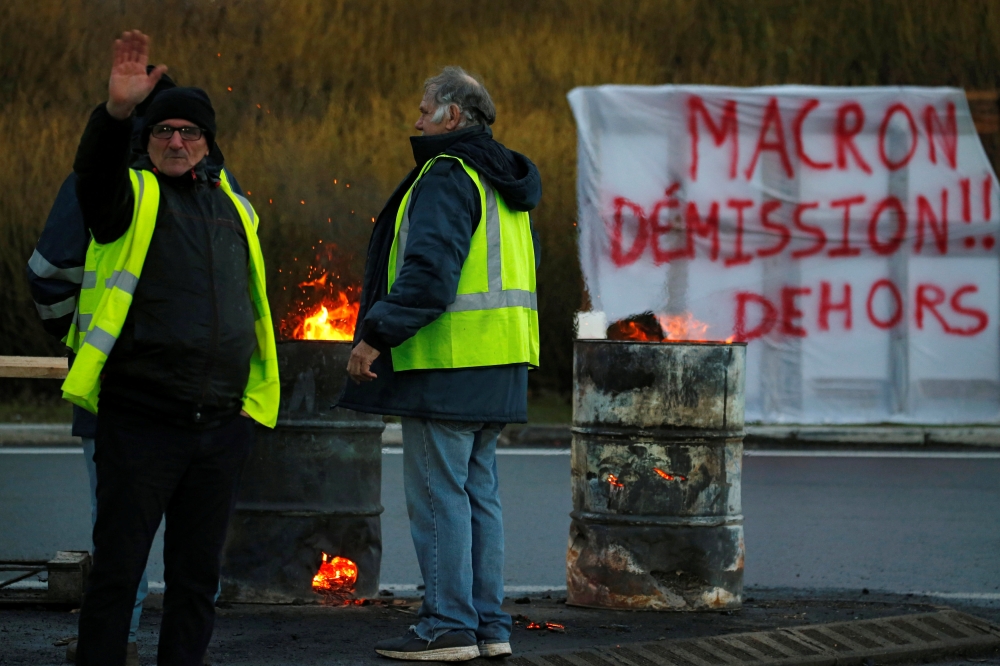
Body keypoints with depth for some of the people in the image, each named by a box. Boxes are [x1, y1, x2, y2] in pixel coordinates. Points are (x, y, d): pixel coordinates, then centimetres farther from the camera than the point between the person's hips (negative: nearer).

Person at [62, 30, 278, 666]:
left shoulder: (236, 209, 16)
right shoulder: (133, 196, 2)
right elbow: (95, 175, -22)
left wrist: (252, 401, 20)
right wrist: (117, 111, -41)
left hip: (221, 425, 5)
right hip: (139, 420, -5)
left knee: (198, 572, 9)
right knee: (118, 566, -3)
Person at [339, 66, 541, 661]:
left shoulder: (447, 175, -13)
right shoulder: (503, 182, 18)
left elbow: (430, 270, -23)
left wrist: (376, 335, -19)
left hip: (448, 364, -10)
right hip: (498, 364, 10)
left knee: (438, 495, -5)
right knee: (479, 491, 12)